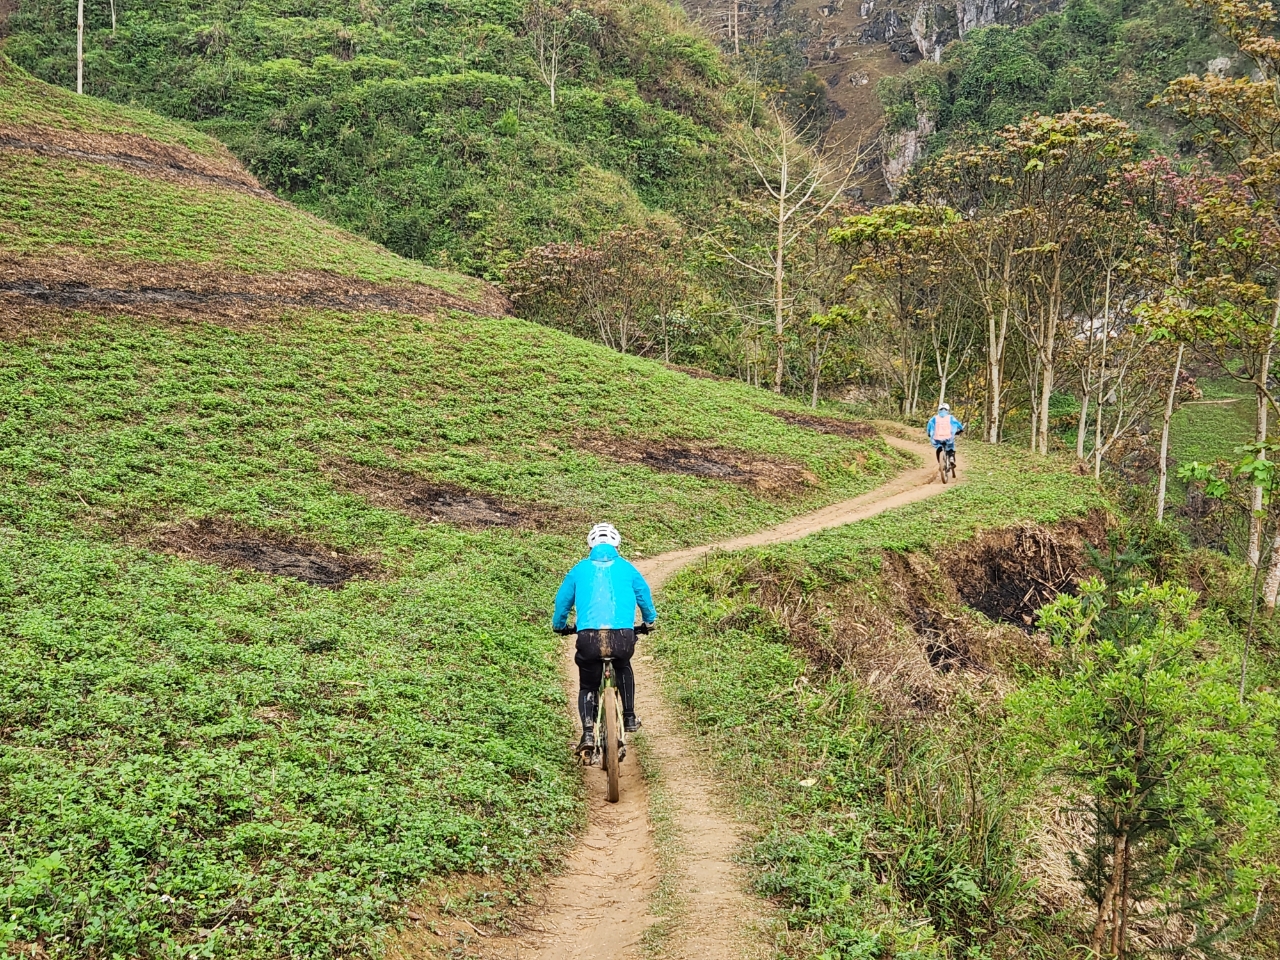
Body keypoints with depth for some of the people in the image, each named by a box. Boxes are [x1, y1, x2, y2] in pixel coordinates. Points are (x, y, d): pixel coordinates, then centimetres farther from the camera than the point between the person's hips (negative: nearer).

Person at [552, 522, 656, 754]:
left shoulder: (580, 569, 16)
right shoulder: (626, 568, 16)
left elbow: (562, 600, 26)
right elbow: (645, 596, 28)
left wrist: (560, 626, 45)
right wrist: (649, 621, 48)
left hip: (589, 637, -1)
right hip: (623, 637, 1)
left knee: (587, 687, 20)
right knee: (624, 669, 34)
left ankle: (588, 733, 1)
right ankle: (629, 717, 29)